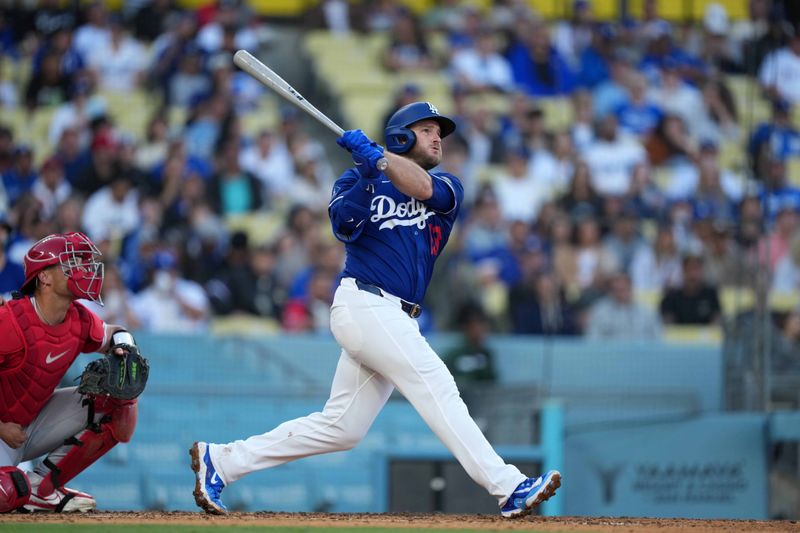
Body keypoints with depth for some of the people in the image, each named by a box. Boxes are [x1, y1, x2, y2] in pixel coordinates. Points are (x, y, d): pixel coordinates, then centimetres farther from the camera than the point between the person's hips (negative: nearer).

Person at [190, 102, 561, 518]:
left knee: (340, 428, 6)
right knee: (437, 388, -17)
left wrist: (377, 155, -17)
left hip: (393, 320, 6)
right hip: (364, 306, -6)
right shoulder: (357, 180, 9)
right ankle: (508, 488, -23)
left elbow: (423, 187, -8)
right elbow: (344, 226, -10)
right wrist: (366, 176, -19)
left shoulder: (447, 189, 17)